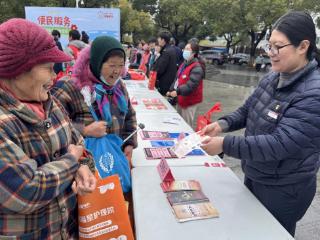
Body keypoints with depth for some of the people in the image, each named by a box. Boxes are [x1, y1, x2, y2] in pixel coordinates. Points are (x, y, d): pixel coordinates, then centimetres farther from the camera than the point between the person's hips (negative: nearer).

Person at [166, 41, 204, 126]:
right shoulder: (184, 65, 12)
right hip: (181, 99, 9)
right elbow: (177, 79, 18)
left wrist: (178, 91, -34)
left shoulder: (196, 68, -19)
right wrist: (171, 90, 9)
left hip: (189, 101, -9)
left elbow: (191, 85, -29)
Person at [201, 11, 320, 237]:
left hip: (284, 190, -7)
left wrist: (225, 144, -32)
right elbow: (248, 110, 8)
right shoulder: (272, 78, -3)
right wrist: (223, 124, -11)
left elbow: (280, 144, -32)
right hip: (254, 176, 7)